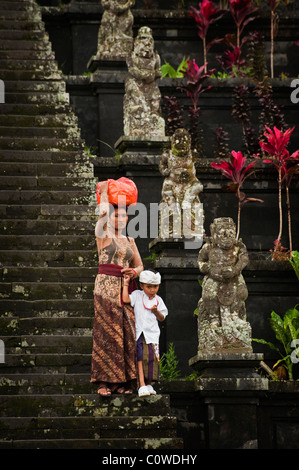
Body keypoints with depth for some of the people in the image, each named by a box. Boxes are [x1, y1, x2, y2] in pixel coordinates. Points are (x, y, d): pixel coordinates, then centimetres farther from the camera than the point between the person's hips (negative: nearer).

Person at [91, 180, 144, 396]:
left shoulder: (129, 240, 17)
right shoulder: (103, 235, 1)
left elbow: (140, 265, 16)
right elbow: (103, 212, -16)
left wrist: (135, 271, -7)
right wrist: (104, 193, -1)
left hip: (126, 287, 5)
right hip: (106, 287, -5)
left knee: (127, 332, 0)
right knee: (106, 331, -7)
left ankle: (124, 381, 3)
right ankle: (105, 381, -6)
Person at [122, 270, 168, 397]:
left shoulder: (158, 300, 10)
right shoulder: (137, 295, 3)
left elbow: (162, 318, 12)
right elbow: (126, 299, -16)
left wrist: (156, 311, -9)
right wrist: (126, 284, -9)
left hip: (152, 333, 3)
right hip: (139, 333, -3)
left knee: (152, 358, -4)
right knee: (140, 357, -12)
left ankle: (148, 384, 9)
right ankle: (142, 385, -17)